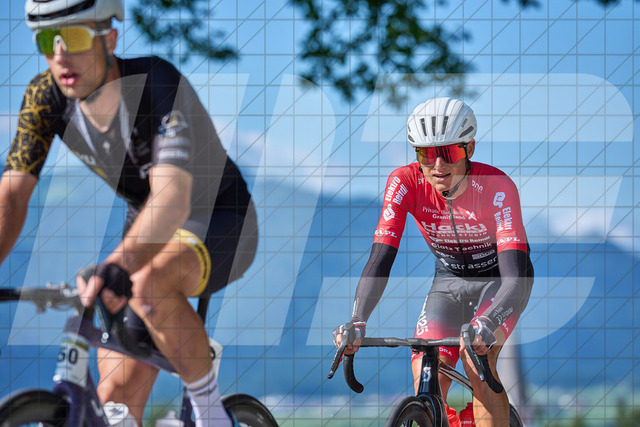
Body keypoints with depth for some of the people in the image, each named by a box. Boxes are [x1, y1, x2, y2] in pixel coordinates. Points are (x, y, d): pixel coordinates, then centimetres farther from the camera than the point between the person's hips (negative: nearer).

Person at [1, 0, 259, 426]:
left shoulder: (156, 83, -33)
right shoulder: (45, 96, -16)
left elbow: (173, 198, -46)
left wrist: (119, 264, -64)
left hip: (220, 222, -6)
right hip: (148, 231, 6)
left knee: (146, 287, -38)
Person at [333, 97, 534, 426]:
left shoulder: (496, 187, -31)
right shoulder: (405, 183, -23)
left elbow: (515, 275, -41)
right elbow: (380, 259, -29)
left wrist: (487, 322, -60)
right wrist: (357, 320, -47)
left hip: (499, 280, -3)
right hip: (449, 280, 3)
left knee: (477, 358, -31)